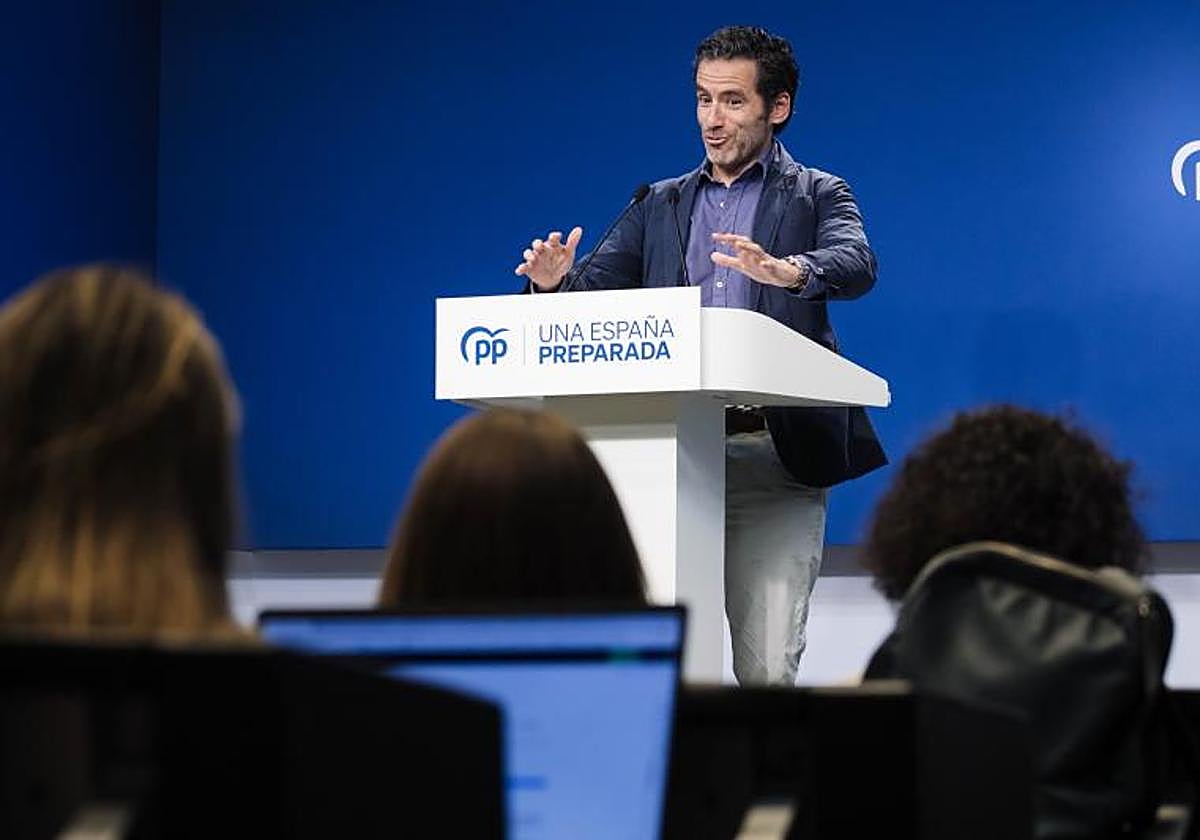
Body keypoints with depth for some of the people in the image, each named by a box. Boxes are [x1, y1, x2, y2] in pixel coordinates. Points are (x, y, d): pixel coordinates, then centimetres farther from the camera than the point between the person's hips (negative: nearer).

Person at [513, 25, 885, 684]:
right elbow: (593, 287, 11)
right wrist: (554, 282, -13)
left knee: (765, 667, -10)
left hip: (772, 454, -3)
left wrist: (785, 271, -34)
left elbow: (856, 265, -12)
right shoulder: (661, 206, 19)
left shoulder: (817, 196, 8)